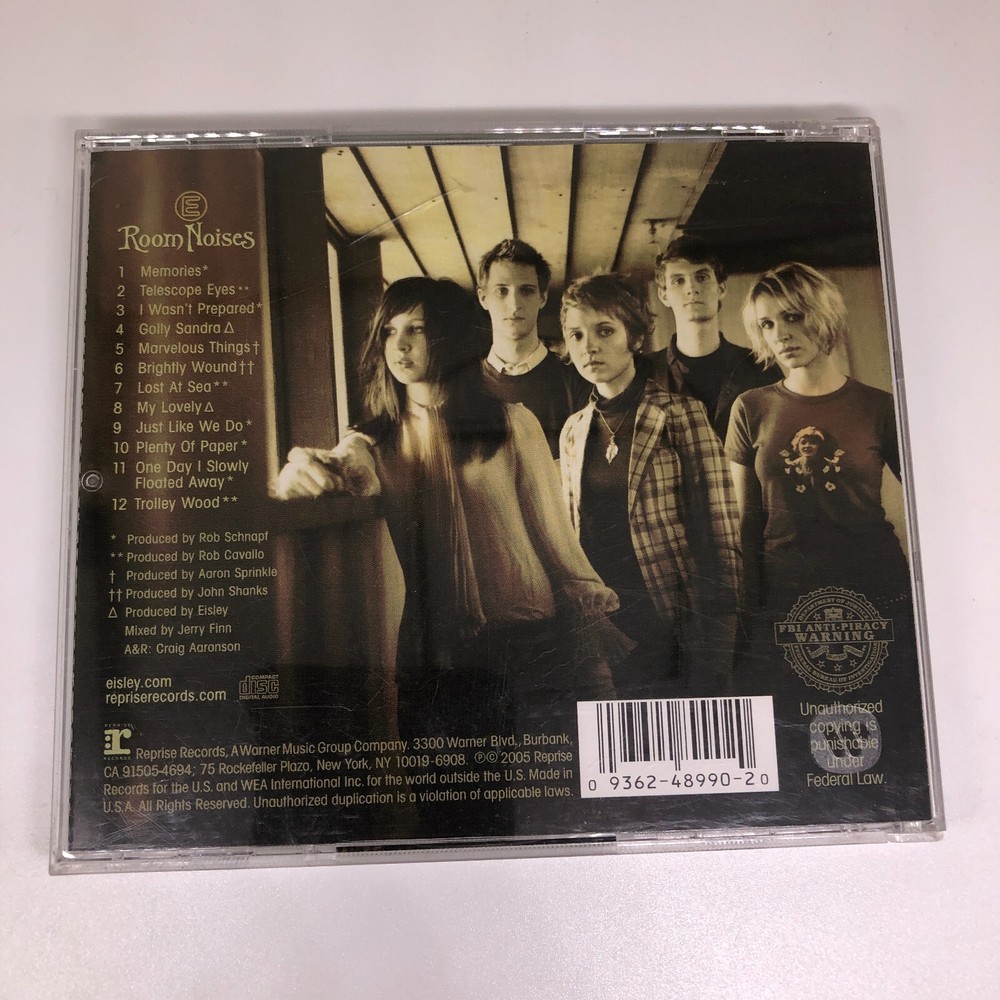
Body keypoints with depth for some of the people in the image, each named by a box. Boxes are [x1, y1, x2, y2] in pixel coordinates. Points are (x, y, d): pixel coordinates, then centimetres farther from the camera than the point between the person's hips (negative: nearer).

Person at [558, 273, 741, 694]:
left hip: (665, 625, -4)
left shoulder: (681, 415, -6)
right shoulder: (574, 430, 9)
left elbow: (719, 540, -8)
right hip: (593, 624, 5)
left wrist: (712, 658, -11)